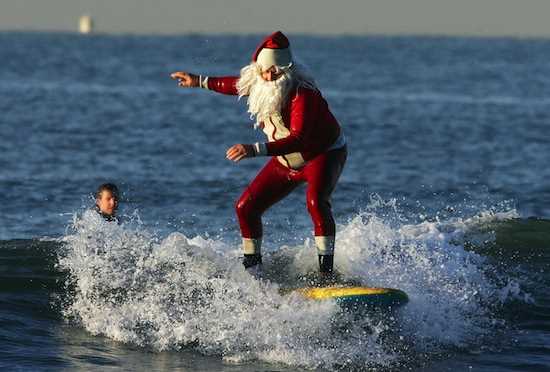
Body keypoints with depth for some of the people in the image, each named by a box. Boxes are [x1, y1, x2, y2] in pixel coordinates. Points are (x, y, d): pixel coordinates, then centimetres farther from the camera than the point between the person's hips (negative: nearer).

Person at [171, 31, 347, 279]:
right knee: (246, 207, 1)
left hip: (324, 154, -8)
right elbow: (239, 85, 15)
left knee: (315, 202, -35)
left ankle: (327, 273, -33)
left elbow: (299, 140, -44)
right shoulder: (261, 84, -11)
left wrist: (255, 150, -53)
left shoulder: (302, 94, -33)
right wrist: (200, 82, 22)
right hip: (286, 161, 8)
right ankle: (253, 270, 14)